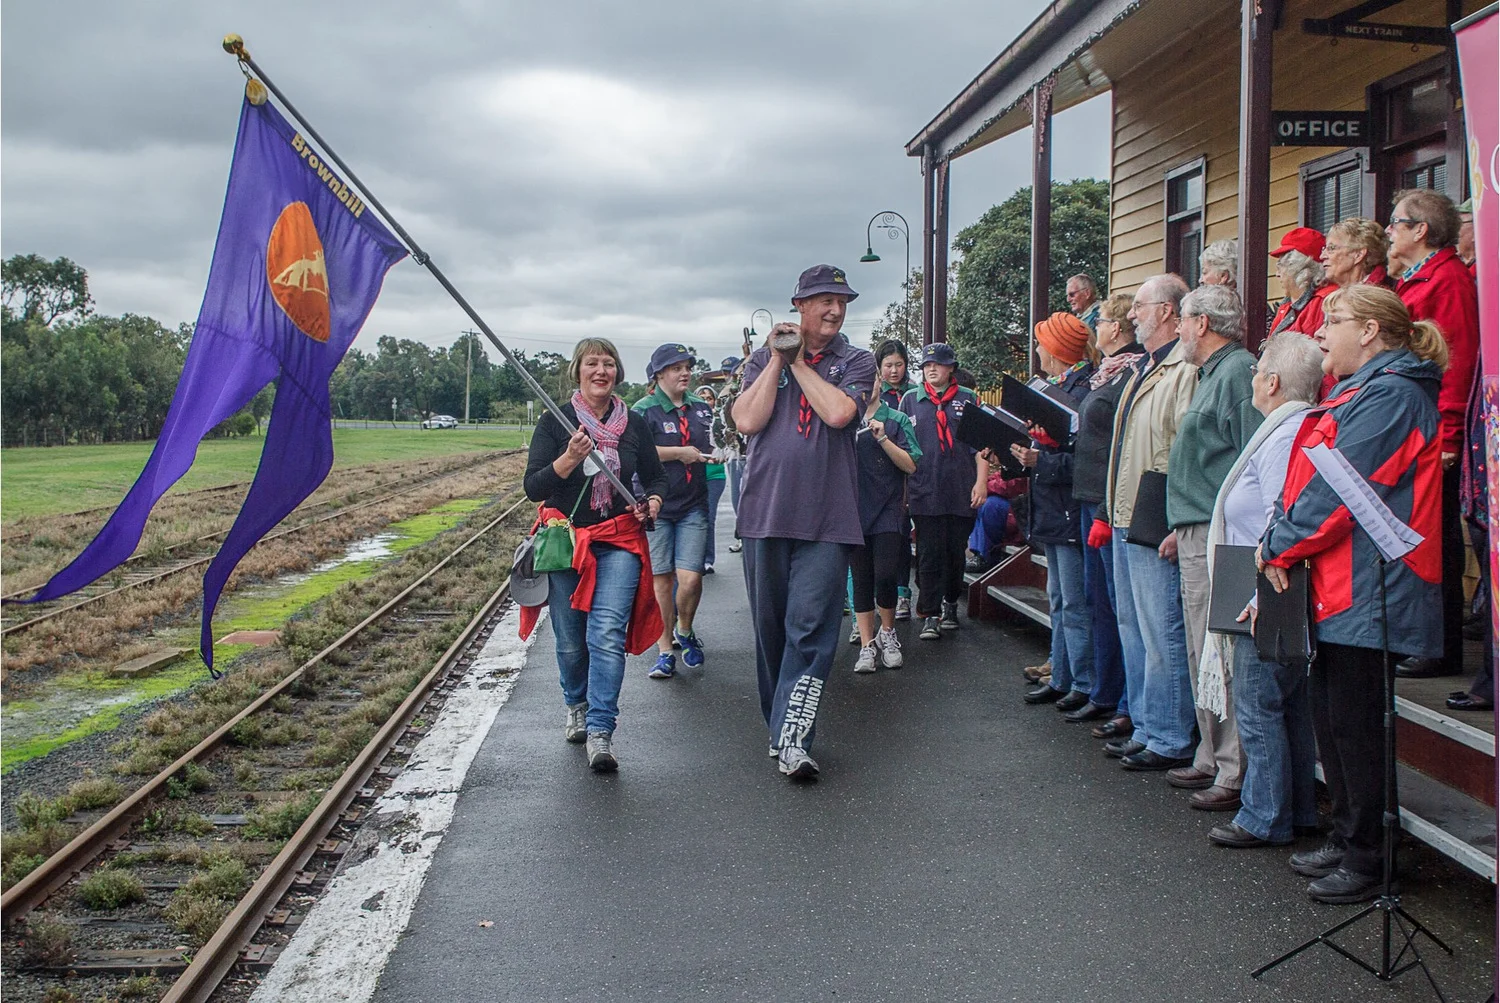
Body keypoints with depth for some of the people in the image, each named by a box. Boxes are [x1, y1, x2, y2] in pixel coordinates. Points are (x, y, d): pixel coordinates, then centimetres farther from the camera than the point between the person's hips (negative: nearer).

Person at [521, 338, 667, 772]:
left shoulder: (633, 424, 5)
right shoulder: (555, 423, -2)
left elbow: (655, 476, 17)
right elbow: (532, 487, -9)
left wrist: (653, 502, -5)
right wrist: (568, 460, -26)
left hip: (619, 543, 0)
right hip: (564, 541, 0)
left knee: (608, 635, -14)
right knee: (571, 642, 8)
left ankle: (600, 733, -13)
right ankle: (577, 707, 36)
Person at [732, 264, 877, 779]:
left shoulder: (856, 361, 9)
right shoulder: (764, 357, 12)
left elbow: (838, 412, -11)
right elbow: (747, 421, -4)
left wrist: (799, 361, -2)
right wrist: (778, 357, -2)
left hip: (827, 518, -2)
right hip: (766, 510, 2)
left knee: (810, 629, -11)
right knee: (769, 627, 10)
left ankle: (792, 739, -14)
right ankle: (777, 721, 25)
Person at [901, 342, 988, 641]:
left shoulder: (968, 400, 8)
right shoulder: (910, 400, 9)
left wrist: (980, 482, -2)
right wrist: (901, 488, 6)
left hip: (961, 492, 1)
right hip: (925, 492, -1)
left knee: (956, 552, 8)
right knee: (929, 555, -3)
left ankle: (950, 606, 25)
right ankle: (929, 615, 0)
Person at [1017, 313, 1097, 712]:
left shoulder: (1083, 391, -16)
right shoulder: (1059, 387, 15)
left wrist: (1040, 461, -23)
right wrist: (1028, 450, 7)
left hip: (1070, 512, -11)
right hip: (1053, 514, 11)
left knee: (1075, 605, -5)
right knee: (1059, 601, 15)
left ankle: (1085, 686, 3)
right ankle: (1062, 680, 23)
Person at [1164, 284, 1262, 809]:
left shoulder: (1237, 373, -13)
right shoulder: (1212, 374, 21)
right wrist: (1182, 526, 24)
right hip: (1198, 536, 11)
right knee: (1202, 654, 15)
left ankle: (1235, 775, -3)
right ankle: (1212, 759, 24)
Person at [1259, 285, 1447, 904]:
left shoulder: (1390, 395, -14)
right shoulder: (1362, 393, 20)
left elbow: (1340, 487, -19)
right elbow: (1308, 478, 16)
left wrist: (1282, 546, -11)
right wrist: (1278, 541, 4)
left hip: (1368, 590, -10)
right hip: (1338, 585, 10)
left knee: (1355, 723, -3)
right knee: (1330, 710, 15)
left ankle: (1366, 860, 7)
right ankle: (1346, 841, 26)